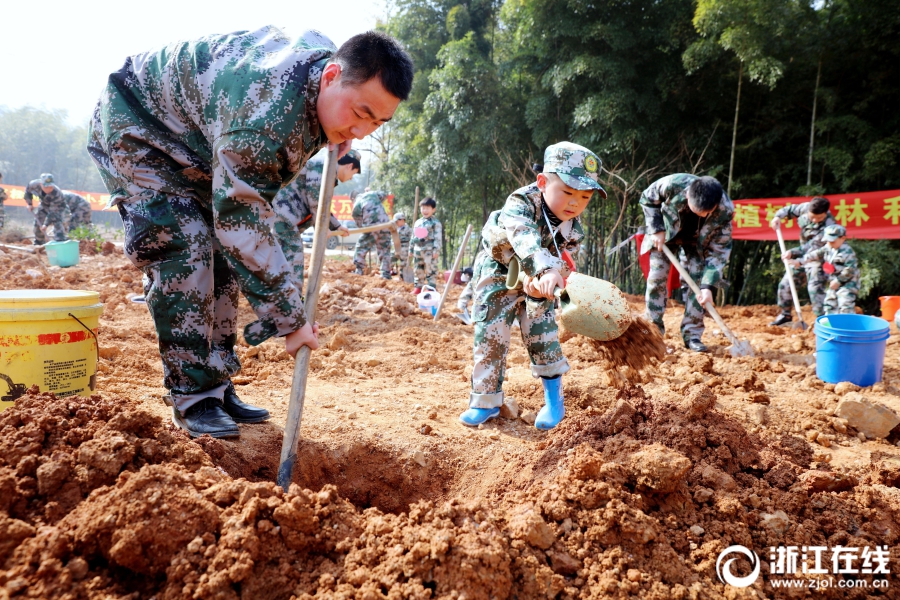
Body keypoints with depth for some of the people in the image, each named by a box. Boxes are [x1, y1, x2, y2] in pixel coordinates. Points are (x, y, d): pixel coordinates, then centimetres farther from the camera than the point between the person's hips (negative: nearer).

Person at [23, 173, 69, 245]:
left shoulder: (57, 193, -43)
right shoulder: (35, 184, -31)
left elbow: (53, 212, -39)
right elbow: (28, 189, -3)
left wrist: (46, 224, -41)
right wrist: (29, 203, -2)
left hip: (57, 207, -5)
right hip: (44, 205, 5)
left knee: (58, 222, -27)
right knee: (38, 223, 10)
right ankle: (38, 243, 32)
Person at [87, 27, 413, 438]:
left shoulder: (325, 56, -14)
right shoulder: (263, 114, -41)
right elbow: (244, 229, -38)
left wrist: (340, 151, -4)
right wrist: (289, 320, -31)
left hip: (196, 142, 8)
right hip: (134, 127, -8)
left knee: (224, 253, 1)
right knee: (183, 250, -22)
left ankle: (217, 387, 8)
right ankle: (191, 398, -11)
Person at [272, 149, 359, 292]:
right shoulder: (323, 166, -10)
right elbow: (314, 198, -17)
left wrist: (337, 226, 42)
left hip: (289, 214, 11)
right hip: (283, 208, -11)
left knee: (292, 254, 15)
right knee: (292, 254, -14)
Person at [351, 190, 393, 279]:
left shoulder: (356, 206, 4)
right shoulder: (372, 194, 13)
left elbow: (359, 224, 9)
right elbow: (384, 194, 31)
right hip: (385, 224, 3)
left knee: (360, 249, 13)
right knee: (384, 251, 13)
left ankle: (359, 272, 9)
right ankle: (386, 275, 13)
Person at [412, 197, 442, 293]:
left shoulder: (435, 222, -4)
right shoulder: (417, 222, 16)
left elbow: (438, 237, -10)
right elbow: (413, 237, 20)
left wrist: (436, 250, -17)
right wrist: (411, 249, 18)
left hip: (429, 251, -7)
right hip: (418, 250, 7)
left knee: (430, 271, -6)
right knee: (418, 270, 12)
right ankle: (419, 287, 21)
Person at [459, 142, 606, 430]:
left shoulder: (574, 226, -18)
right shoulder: (520, 205, -35)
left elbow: (563, 262, -19)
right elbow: (526, 241, -55)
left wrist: (541, 283, -42)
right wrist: (546, 269, -74)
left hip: (537, 280, 3)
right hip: (498, 271, -3)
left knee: (541, 333, -6)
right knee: (490, 335, -7)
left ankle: (554, 399, 8)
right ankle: (486, 401, 5)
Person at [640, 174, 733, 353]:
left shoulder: (725, 210, -34)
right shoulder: (672, 185, -38)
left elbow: (719, 250, -25)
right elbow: (647, 199, -15)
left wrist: (708, 285, -31)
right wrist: (656, 229, -22)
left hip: (697, 240, 1)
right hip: (665, 233, 0)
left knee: (697, 282, -10)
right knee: (657, 277, -8)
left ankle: (692, 334, -1)